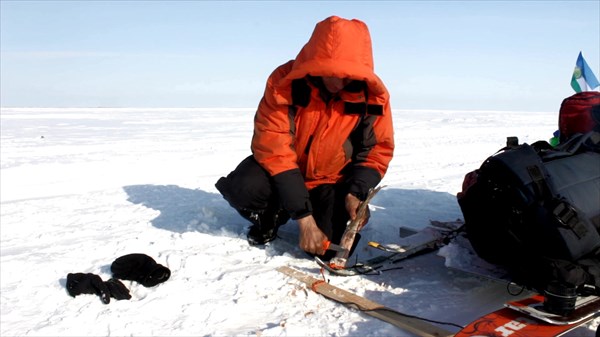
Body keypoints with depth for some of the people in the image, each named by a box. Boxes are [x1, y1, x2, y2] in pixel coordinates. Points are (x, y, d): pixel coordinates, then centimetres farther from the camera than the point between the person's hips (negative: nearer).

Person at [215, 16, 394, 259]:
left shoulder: (373, 94, -19)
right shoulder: (284, 82, -25)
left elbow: (378, 149, -7)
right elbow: (273, 149, -28)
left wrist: (356, 192, -27)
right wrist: (304, 217, -33)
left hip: (331, 180, 1)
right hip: (280, 168, 0)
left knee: (328, 249, -19)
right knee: (240, 189, -31)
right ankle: (270, 218, 6)